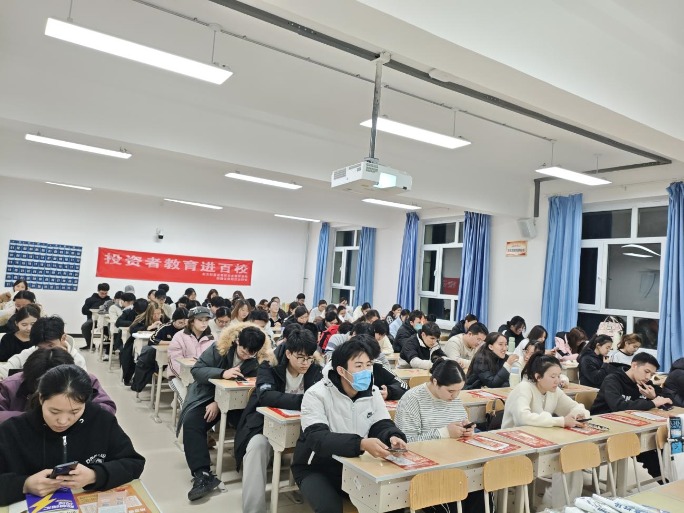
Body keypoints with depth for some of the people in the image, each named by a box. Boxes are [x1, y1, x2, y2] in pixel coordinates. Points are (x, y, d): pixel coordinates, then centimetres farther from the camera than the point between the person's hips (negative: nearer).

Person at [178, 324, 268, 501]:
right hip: (208, 394, 0)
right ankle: (202, 475, -26)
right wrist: (222, 373, -33)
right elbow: (196, 370, -15)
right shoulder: (220, 347, -16)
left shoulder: (260, 359, -15)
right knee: (191, 424, -25)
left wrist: (219, 404, -24)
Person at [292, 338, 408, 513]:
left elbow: (381, 425, -5)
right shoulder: (317, 394, -21)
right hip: (316, 468, -4)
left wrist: (392, 437, -31)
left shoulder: (372, 392, -3)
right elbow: (318, 439, -32)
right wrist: (361, 444, -47)